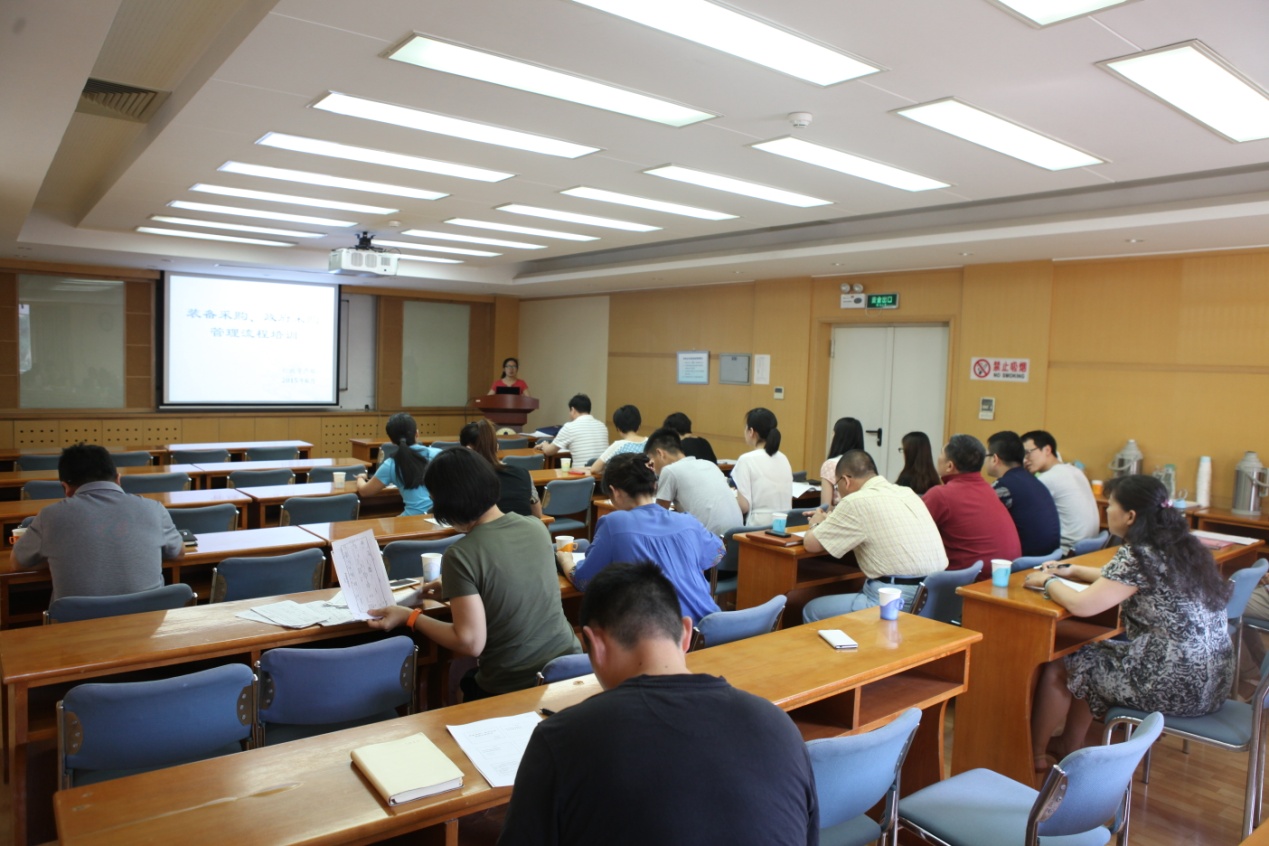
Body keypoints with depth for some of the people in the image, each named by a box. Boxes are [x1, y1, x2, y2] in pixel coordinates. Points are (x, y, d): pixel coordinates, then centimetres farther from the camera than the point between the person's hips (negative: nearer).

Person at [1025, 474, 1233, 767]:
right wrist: (1072, 571, 23)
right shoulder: (1179, 546, 8)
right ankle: (1069, 746, 32)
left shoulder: (1138, 555, -20)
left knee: (1059, 668, 5)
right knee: (1096, 655, 24)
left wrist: (1048, 581, -5)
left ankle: (1034, 753, 23)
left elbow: (1081, 605, -23)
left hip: (1177, 685, -9)